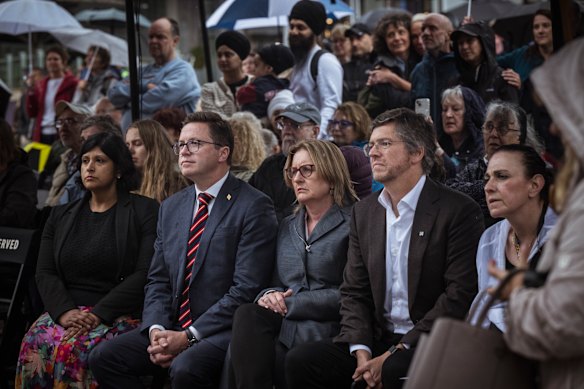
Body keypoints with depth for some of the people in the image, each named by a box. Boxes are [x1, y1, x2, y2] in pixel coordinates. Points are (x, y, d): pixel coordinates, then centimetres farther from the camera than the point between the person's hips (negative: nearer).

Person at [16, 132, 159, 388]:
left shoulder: (145, 212, 3)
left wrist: (98, 314, -16)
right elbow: (45, 273, 10)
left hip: (119, 316, -4)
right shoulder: (61, 216, 19)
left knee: (74, 348, -34)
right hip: (66, 311, 4)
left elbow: (145, 274, -7)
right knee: (35, 343, -29)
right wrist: (64, 311, -11)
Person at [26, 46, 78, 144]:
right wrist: (31, 91, 4)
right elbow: (31, 113, 13)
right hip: (41, 135, 5)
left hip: (62, 136, -5)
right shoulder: (41, 85, 17)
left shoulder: (73, 84, -1)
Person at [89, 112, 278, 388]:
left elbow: (246, 289, -15)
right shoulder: (171, 208, 15)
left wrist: (189, 337, -17)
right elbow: (158, 280, 14)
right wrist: (156, 330, -6)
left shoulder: (253, 207, -8)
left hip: (224, 331, -6)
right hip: (173, 328, 7)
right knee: (104, 357, -12)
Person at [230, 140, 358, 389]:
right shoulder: (287, 226, 23)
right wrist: (270, 295, -3)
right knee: (246, 315, -28)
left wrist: (289, 303, -9)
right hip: (284, 326, 6)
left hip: (324, 331, -6)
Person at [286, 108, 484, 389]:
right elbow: (354, 292, 12)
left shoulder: (459, 211, -7)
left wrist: (395, 354, -17)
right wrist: (361, 352, -7)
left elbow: (460, 295, -13)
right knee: (300, 360, -16)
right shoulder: (363, 212, 13)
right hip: (377, 341, 6)